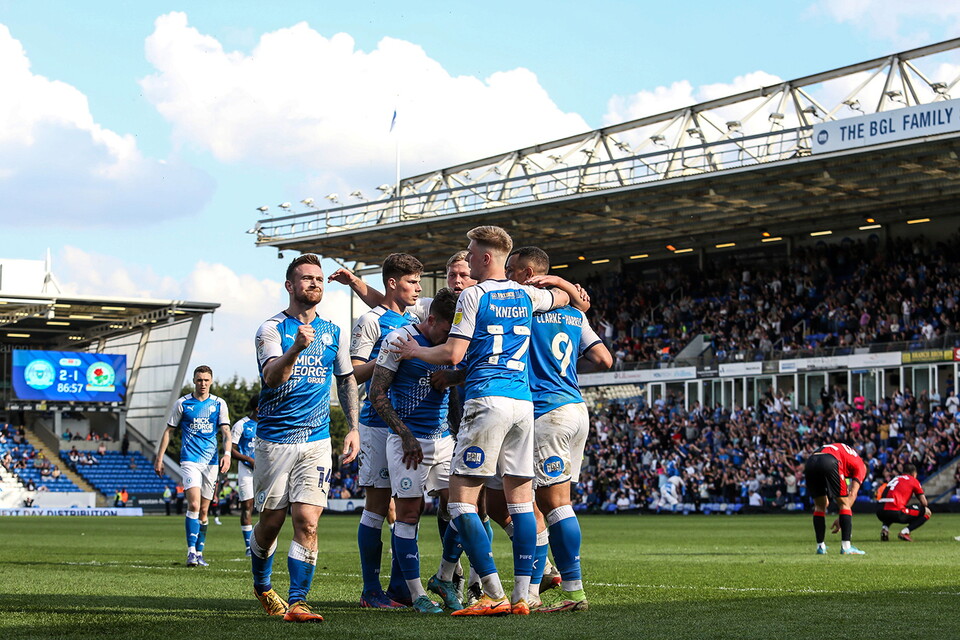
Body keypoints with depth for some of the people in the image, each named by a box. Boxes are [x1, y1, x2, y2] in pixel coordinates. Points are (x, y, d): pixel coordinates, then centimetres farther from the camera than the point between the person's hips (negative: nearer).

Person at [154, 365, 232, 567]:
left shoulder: (219, 404, 7)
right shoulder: (182, 403, 3)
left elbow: (226, 431, 2)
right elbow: (169, 431, 8)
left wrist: (227, 454, -14)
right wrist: (159, 458, 4)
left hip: (211, 461, 2)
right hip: (190, 460, -2)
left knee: (204, 510, 7)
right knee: (194, 505, -18)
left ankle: (199, 552, 15)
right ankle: (191, 551, -17)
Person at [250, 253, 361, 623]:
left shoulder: (334, 333, 9)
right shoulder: (272, 329, -4)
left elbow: (347, 381, 21)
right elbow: (272, 377, -21)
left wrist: (353, 428, 11)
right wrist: (296, 348, -39)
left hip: (317, 442, 2)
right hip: (274, 440, -2)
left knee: (307, 521, -11)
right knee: (271, 521, 7)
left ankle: (297, 603, -8)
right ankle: (262, 587, 32)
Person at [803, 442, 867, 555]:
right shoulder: (860, 465, 24)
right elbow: (852, 494, 15)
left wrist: (825, 499, 42)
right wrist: (841, 519, 15)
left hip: (810, 462, 5)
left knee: (819, 506, 22)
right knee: (845, 503, 12)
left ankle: (820, 546, 20)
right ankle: (846, 546, 6)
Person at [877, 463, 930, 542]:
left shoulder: (895, 479, 30)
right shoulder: (914, 481, 13)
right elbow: (924, 502, 11)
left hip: (880, 513, 6)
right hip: (895, 513, -6)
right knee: (927, 512, 9)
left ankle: (885, 527, 11)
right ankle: (905, 532, -7)